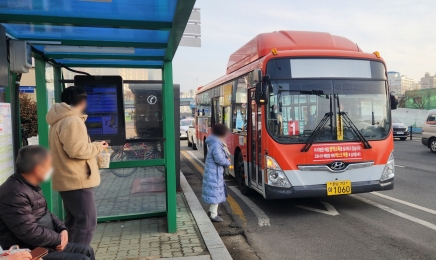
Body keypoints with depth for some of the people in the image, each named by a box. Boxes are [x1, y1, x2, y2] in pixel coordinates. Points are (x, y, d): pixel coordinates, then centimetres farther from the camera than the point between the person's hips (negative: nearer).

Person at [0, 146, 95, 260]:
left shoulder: (31, 186, 8)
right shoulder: (14, 193, -25)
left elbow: (45, 213, 17)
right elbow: (30, 233, -29)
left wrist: (62, 229, 0)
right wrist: (59, 239, -15)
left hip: (43, 245, 10)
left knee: (87, 250, 10)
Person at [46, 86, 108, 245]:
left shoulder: (60, 120, 18)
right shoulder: (72, 121, -16)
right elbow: (77, 150, -24)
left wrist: (93, 146, 17)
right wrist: (98, 147, -9)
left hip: (68, 180, 11)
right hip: (77, 180, -11)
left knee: (73, 221, 17)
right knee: (87, 221, -6)